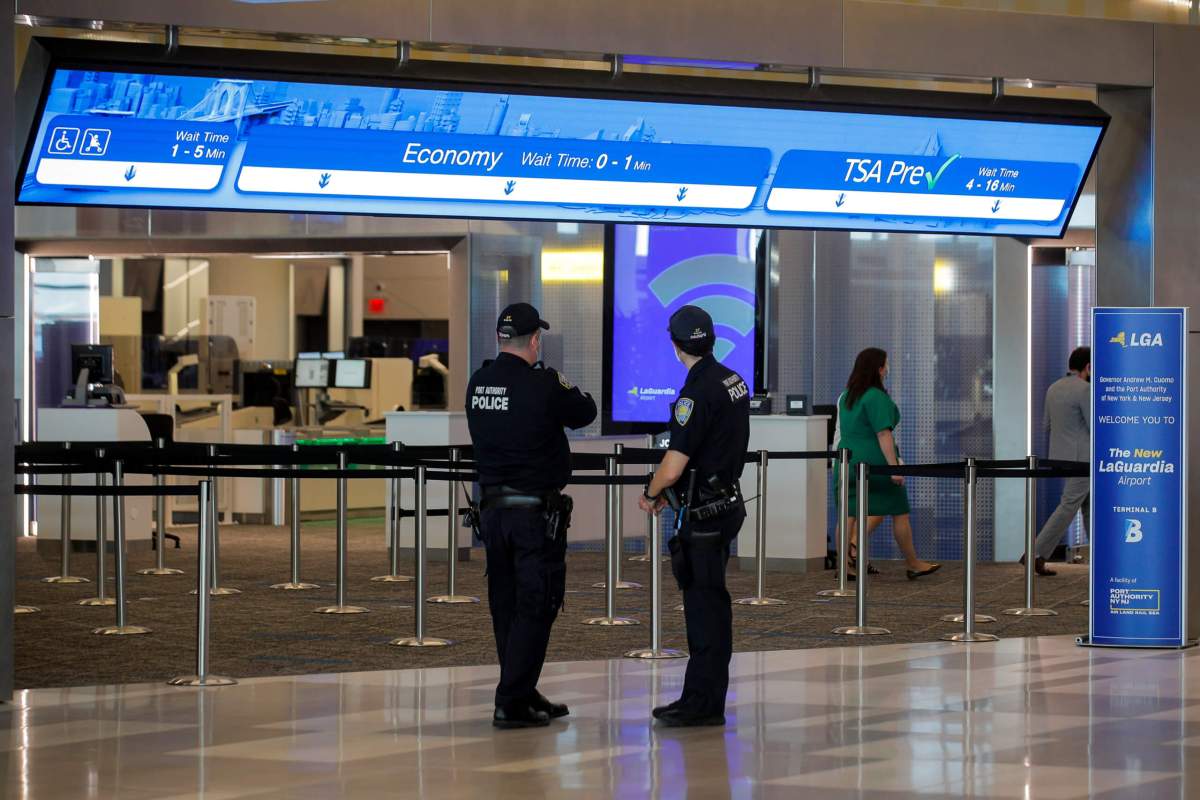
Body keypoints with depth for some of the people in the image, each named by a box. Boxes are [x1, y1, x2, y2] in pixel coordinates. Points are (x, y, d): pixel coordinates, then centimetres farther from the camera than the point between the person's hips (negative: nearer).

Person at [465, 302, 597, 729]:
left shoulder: (478, 383, 2)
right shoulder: (543, 385, -16)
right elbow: (585, 413, -2)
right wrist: (566, 388, 18)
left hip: (493, 509, 7)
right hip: (536, 512, -7)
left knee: (506, 608, 14)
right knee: (535, 608, -1)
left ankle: (524, 694, 24)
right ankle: (512, 703, -5)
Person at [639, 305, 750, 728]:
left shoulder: (697, 393, -20)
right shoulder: (734, 381, 9)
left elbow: (672, 468, -22)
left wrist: (650, 495, -2)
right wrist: (668, 491, 21)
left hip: (704, 514, -9)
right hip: (726, 500, 9)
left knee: (705, 605, -5)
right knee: (707, 602, 13)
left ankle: (704, 704, -1)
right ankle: (701, 700, 19)